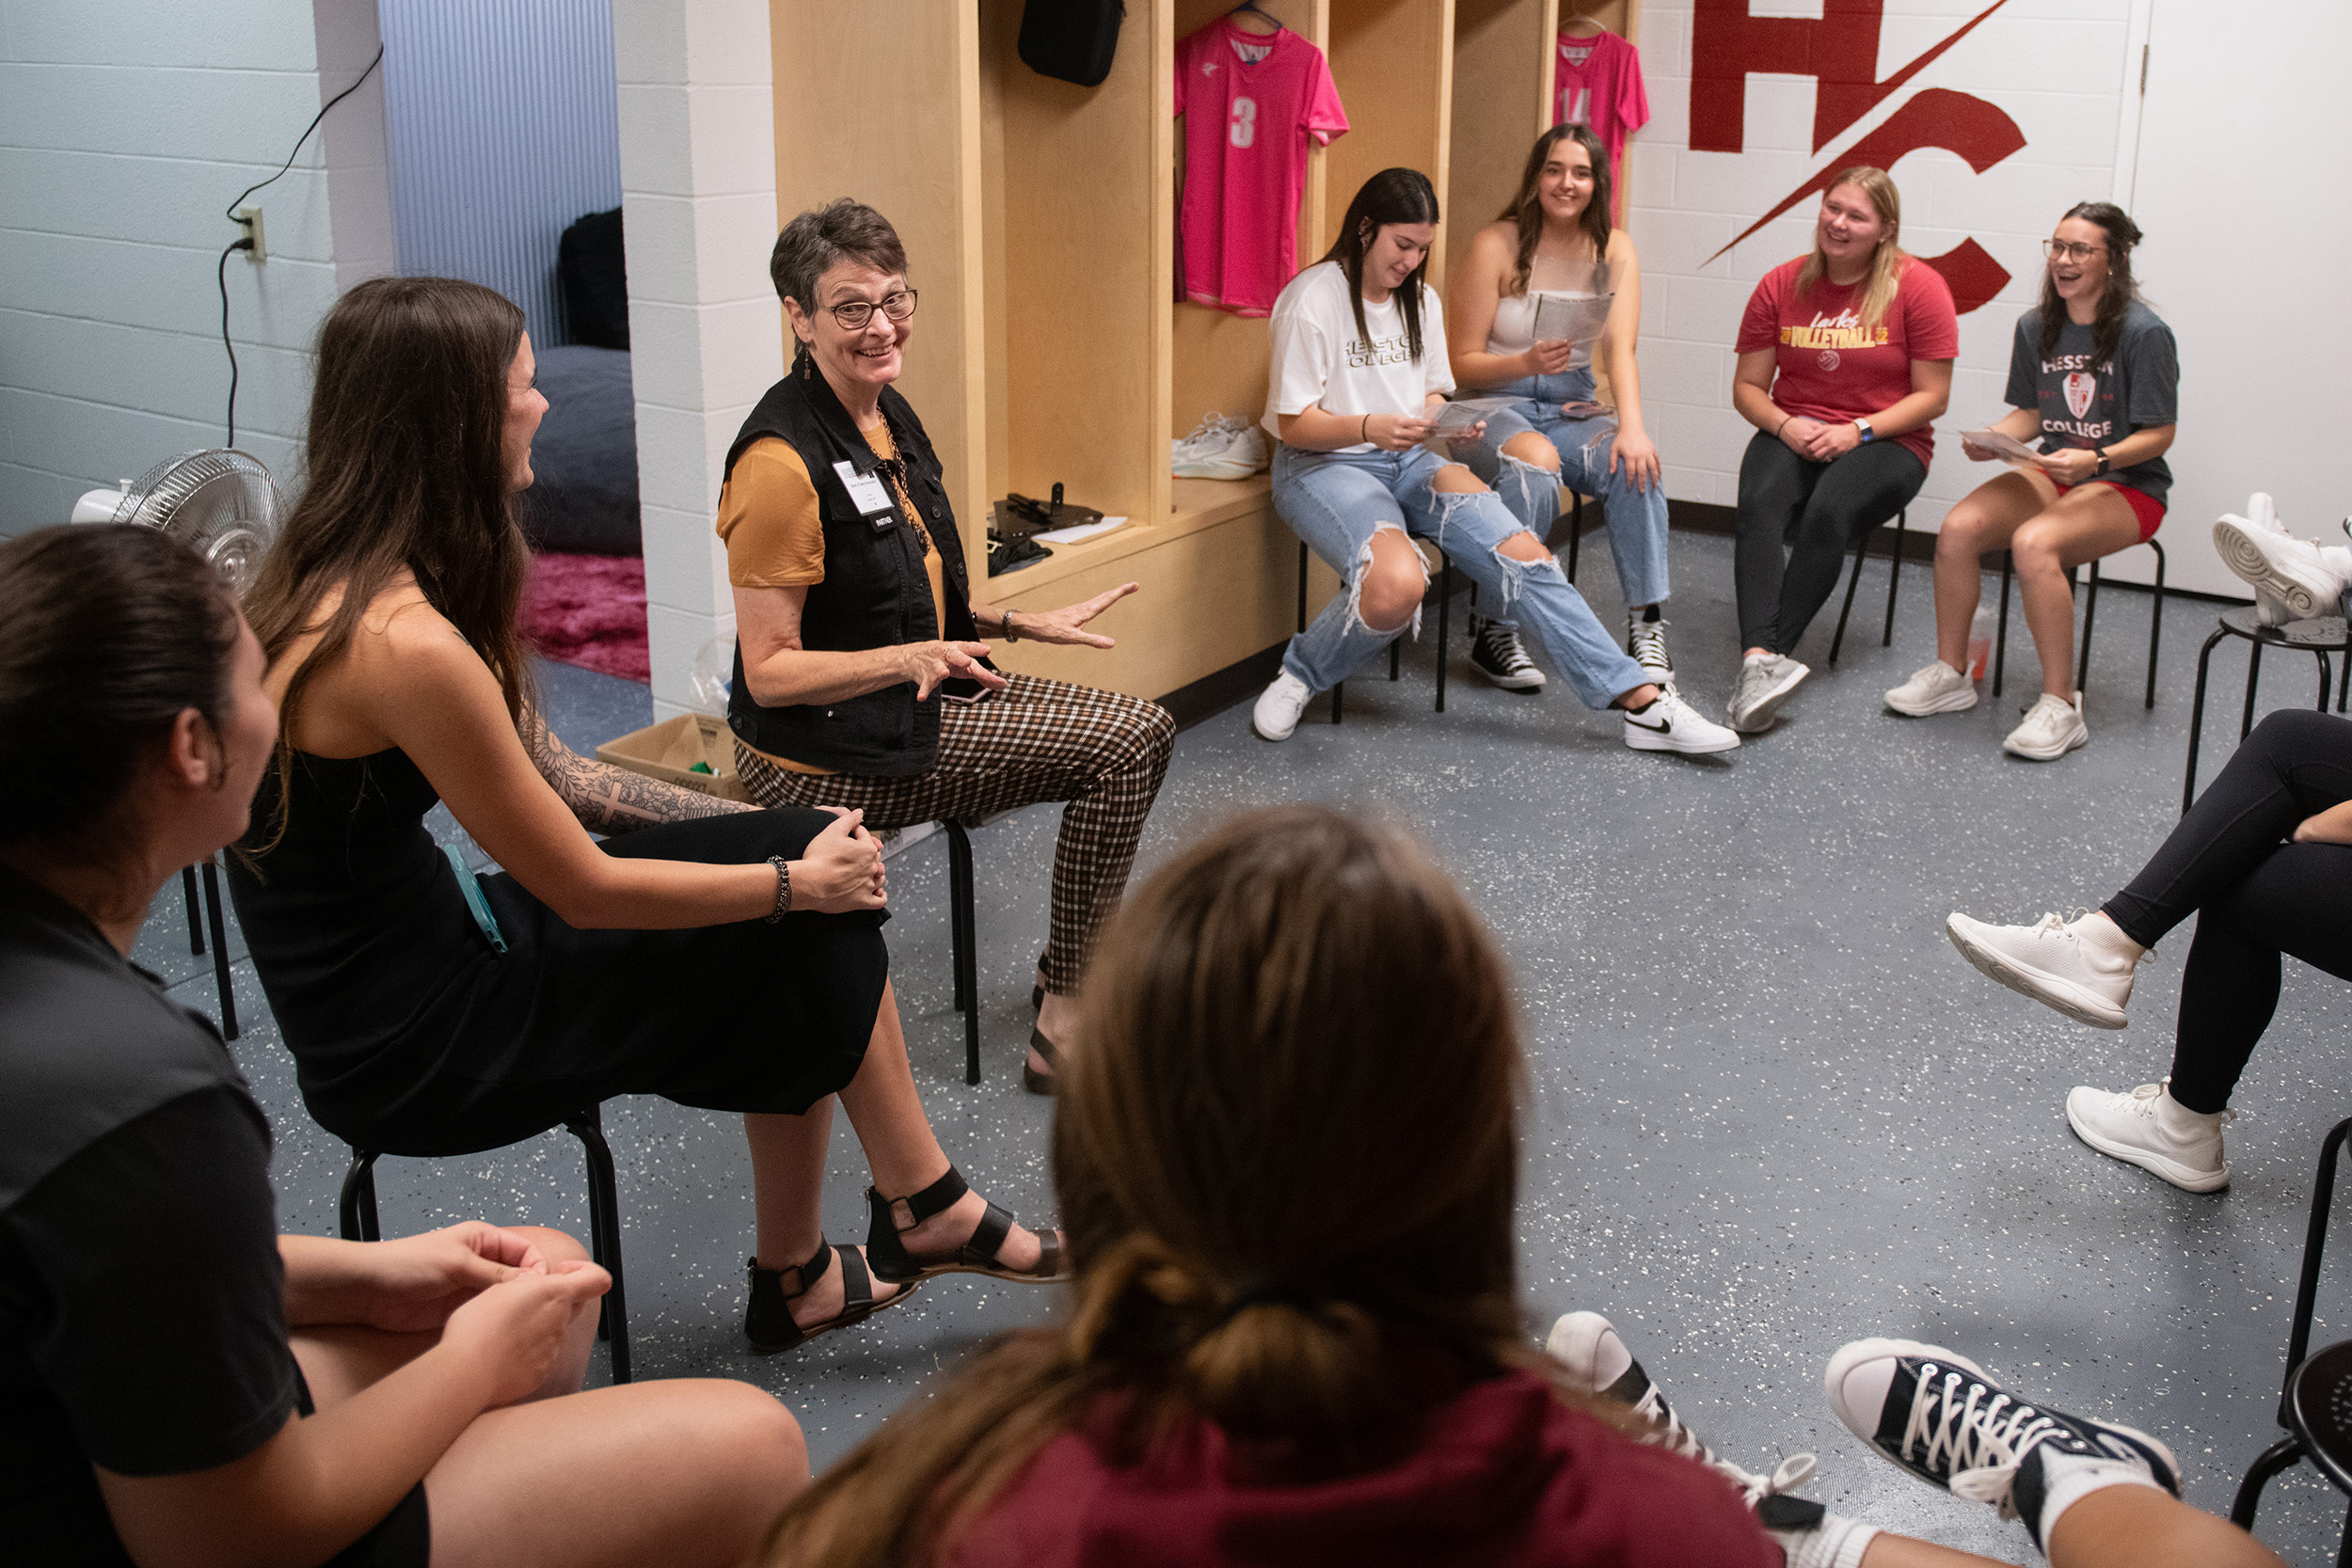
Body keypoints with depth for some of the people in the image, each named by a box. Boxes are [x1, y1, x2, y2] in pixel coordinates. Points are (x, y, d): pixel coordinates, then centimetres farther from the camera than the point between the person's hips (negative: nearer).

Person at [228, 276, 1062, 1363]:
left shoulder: (329, 576, 3)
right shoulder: (404, 644, -28)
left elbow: (553, 778, 9)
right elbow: (586, 890, -19)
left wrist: (778, 840, 6)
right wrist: (796, 878, -5)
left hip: (405, 959, 8)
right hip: (418, 1046, -8)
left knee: (799, 948, 4)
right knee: (807, 928, -1)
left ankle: (797, 1282, 13)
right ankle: (923, 1211, 19)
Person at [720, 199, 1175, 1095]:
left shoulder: (886, 415, 7)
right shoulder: (783, 460, -23)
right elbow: (768, 672, -22)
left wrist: (1022, 625, 12)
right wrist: (910, 660, -31)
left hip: (914, 694, 9)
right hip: (830, 756, -9)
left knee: (1142, 733, 6)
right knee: (1128, 743, -11)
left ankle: (1070, 991, 16)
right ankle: (1064, 1030, -1)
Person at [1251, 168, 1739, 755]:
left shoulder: (1421, 301, 14)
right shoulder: (1312, 299, -9)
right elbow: (1295, 423, -11)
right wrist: (1371, 427, -29)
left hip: (1408, 462, 6)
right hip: (1322, 465, -6)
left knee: (1522, 553, -17)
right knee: (1397, 583, -37)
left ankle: (1643, 702, -20)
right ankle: (1299, 674, -8)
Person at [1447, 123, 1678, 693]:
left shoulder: (1614, 250, 5)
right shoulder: (1495, 246, -6)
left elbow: (1619, 348, -7)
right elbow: (1462, 362, -6)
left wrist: (1631, 426, -25)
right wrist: (1527, 363, -26)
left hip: (1572, 408, 4)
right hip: (1496, 406, -3)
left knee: (1636, 466, -27)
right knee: (1534, 465, -36)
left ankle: (1647, 625, -22)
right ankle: (1495, 633, -27)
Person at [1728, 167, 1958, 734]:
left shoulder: (1918, 285, -3)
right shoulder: (1782, 284, 6)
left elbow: (1931, 396, -3)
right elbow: (1747, 386, 9)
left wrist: (1857, 431, -15)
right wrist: (1785, 425, -11)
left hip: (1886, 442, -2)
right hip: (1792, 434, 2)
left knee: (1828, 511, -34)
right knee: (1760, 502, -32)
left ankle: (1765, 659, -35)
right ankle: (1760, 656, -46)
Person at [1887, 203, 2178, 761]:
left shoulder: (2144, 333, -12)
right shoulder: (2035, 327, 6)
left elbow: (2158, 434, -12)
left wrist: (2095, 460, -28)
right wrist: (1991, 439, -8)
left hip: (2128, 485, -6)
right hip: (2051, 472, 6)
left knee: (2034, 542, -35)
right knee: (1958, 527, -21)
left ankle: (2060, 705, -27)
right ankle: (1950, 674, -5)